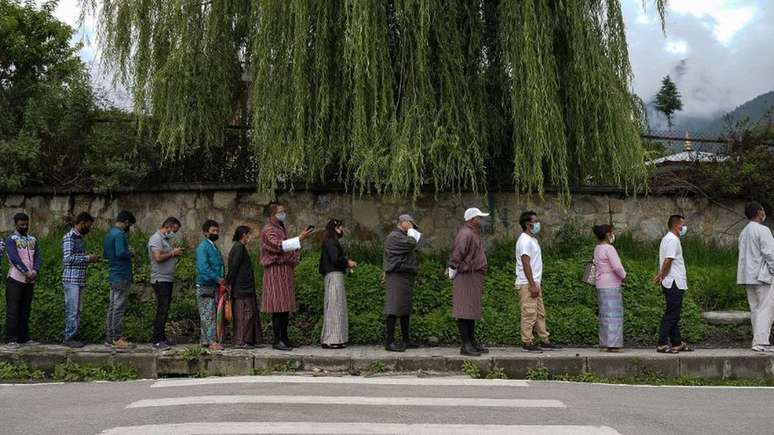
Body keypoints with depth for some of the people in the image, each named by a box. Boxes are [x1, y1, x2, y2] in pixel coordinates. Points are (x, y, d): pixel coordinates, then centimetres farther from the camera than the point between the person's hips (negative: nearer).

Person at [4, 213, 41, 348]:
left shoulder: (33, 239, 15)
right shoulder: (11, 239, -2)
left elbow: (37, 256, 7)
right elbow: (14, 258, -14)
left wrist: (35, 271, -11)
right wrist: (27, 272, -21)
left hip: (30, 281, 5)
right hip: (15, 280, -5)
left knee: (25, 310, 8)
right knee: (13, 310, -4)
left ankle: (24, 338, 13)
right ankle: (11, 339, -3)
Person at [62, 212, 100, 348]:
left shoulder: (79, 237, 18)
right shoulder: (69, 237, -11)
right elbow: (68, 258, -19)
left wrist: (90, 259, 8)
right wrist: (88, 258, -14)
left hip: (80, 280, 9)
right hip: (71, 279, -9)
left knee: (77, 310, 11)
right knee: (72, 310, -5)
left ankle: (73, 336, 16)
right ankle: (69, 338, 0)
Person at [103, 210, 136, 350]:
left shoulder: (109, 234, 16)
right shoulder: (119, 234, -14)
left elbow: (105, 254, 24)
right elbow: (121, 253, -27)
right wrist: (131, 253, -7)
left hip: (113, 276, 10)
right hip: (121, 276, -10)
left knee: (112, 307, 12)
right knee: (119, 308, -6)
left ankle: (111, 337, 16)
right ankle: (117, 339, -3)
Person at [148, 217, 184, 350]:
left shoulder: (166, 239, 19)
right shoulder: (156, 238, -11)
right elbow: (158, 258, -23)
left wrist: (175, 254, 7)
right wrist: (173, 253, -12)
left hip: (168, 279, 10)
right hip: (160, 279, -10)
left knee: (165, 309, 10)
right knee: (162, 310, -11)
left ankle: (162, 337, 15)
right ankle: (157, 340, -8)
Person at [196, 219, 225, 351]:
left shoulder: (215, 247, 18)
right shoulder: (203, 247, -10)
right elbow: (203, 267, -20)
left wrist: (221, 280, 6)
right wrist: (217, 279, -17)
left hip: (214, 286, 9)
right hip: (205, 286, -9)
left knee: (212, 314, 10)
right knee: (208, 315, -8)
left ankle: (204, 340, 15)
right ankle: (211, 341, -8)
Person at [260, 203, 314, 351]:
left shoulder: (282, 229, 21)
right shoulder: (268, 230, -8)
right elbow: (278, 245, -24)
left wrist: (295, 255, 9)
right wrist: (299, 239, -29)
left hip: (286, 270, 9)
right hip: (275, 270, -9)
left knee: (286, 306, 8)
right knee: (278, 306, -10)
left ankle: (284, 338, 12)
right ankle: (277, 340, -9)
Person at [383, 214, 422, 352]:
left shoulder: (404, 237, 24)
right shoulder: (394, 236, -9)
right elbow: (411, 243, -18)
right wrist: (411, 231, -5)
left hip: (406, 277, 11)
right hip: (397, 277, -10)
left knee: (405, 309, 14)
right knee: (393, 309, -11)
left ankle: (406, 339, 22)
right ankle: (389, 342, -11)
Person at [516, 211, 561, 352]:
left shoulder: (532, 240, 17)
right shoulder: (525, 240, -14)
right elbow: (525, 264, -20)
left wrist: (538, 284, 19)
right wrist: (532, 285, -22)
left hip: (534, 283, 10)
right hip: (527, 284, -10)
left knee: (540, 313, 12)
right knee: (529, 314, -6)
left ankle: (544, 341, 17)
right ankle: (527, 343, -1)